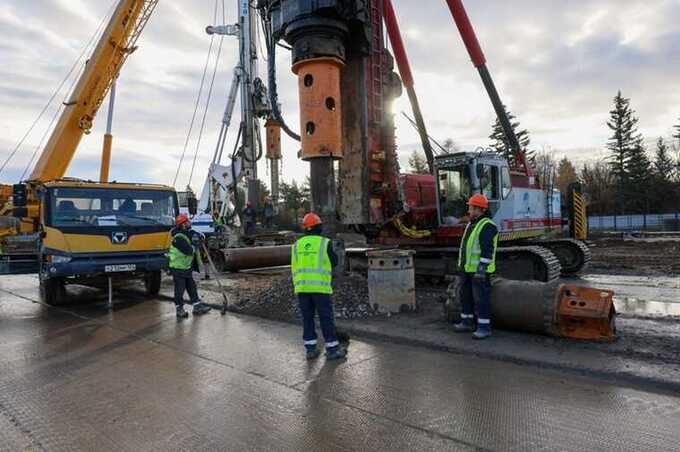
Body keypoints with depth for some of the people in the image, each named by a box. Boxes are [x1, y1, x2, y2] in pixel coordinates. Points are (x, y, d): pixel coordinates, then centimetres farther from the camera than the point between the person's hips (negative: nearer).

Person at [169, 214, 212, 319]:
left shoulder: (188, 234, 8)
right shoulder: (179, 238, -22)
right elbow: (188, 250, -31)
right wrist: (195, 246, -11)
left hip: (187, 268, 9)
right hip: (178, 269, -9)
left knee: (192, 287, 13)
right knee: (179, 290, 1)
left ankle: (197, 307, 22)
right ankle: (179, 310, 13)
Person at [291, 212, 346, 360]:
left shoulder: (297, 245, 8)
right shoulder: (325, 243, -4)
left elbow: (295, 268, 11)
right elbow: (334, 262, 5)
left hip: (301, 286, 4)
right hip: (320, 286, -4)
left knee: (307, 318, 12)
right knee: (326, 318, 4)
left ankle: (311, 349, 16)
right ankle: (332, 350, 9)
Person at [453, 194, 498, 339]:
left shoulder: (487, 226, -15)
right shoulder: (472, 224, 15)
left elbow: (487, 249, -22)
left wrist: (481, 268, -27)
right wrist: (463, 265, 21)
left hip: (480, 270, -9)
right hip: (469, 268, 9)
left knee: (481, 298, -5)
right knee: (467, 296, 14)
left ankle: (484, 327, 3)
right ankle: (467, 323, 24)